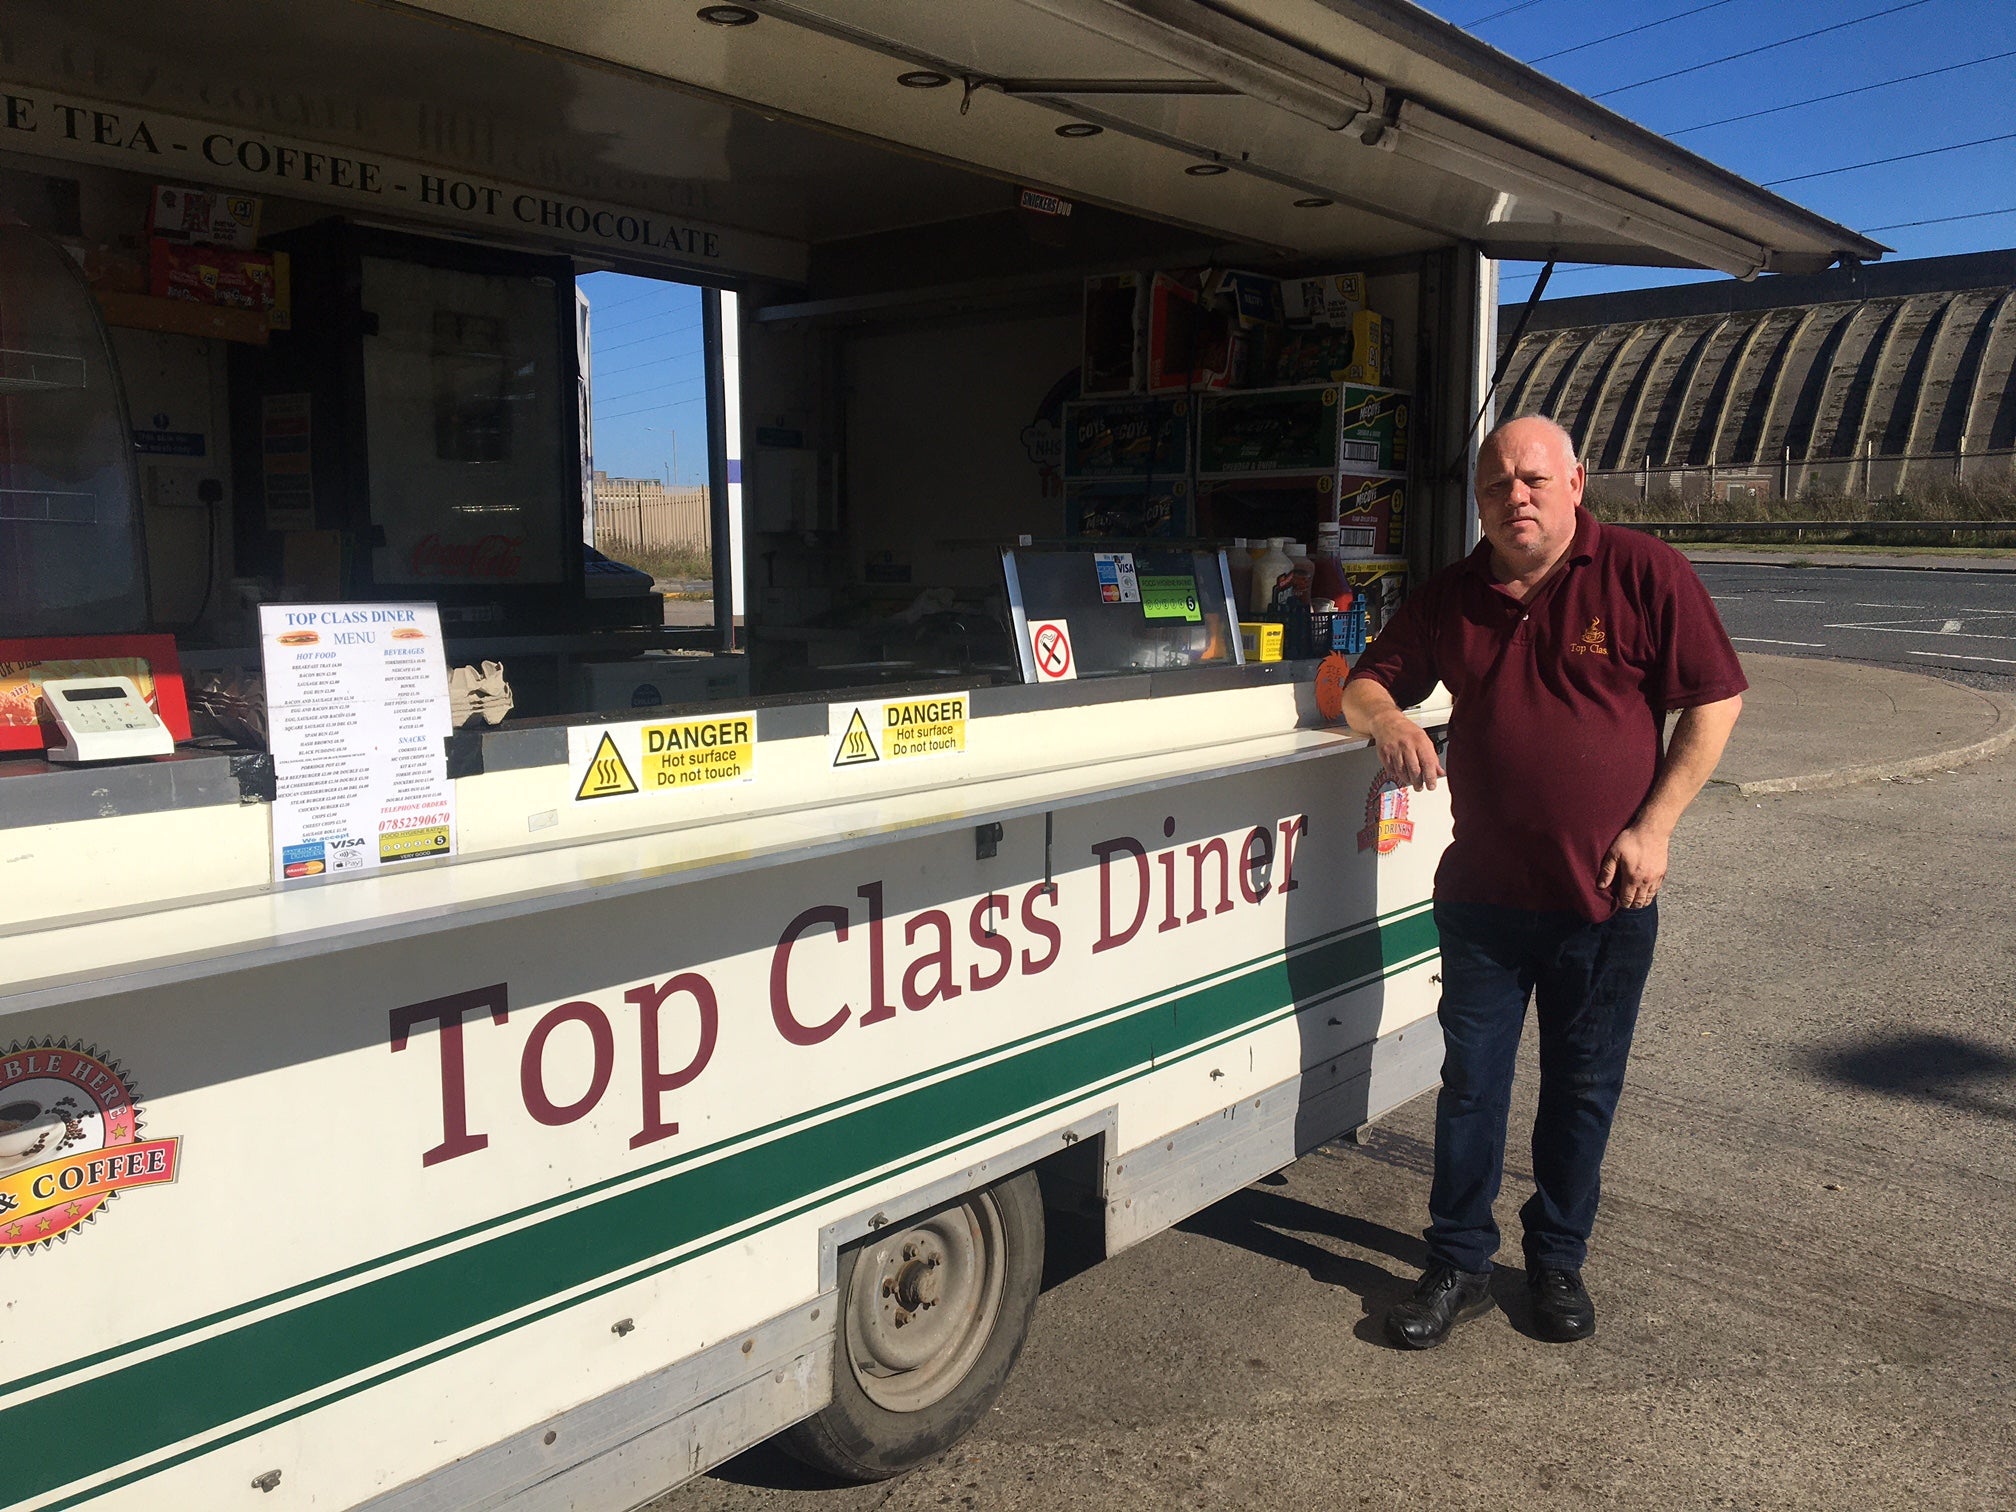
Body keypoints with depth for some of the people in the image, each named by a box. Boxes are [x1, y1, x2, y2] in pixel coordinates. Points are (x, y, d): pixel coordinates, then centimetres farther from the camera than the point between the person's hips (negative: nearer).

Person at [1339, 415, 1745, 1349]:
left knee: (1583, 1089, 12)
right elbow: (1366, 684, 10)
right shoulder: (1452, 598, 4)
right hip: (1483, 889, 2)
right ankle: (1458, 1265, 22)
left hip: (1607, 893, -2)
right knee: (1470, 1081, 7)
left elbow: (1716, 701, -4)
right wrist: (1387, 720, -14)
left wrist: (1653, 826, -10)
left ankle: (1558, 1260, 31)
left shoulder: (1645, 575, -6)